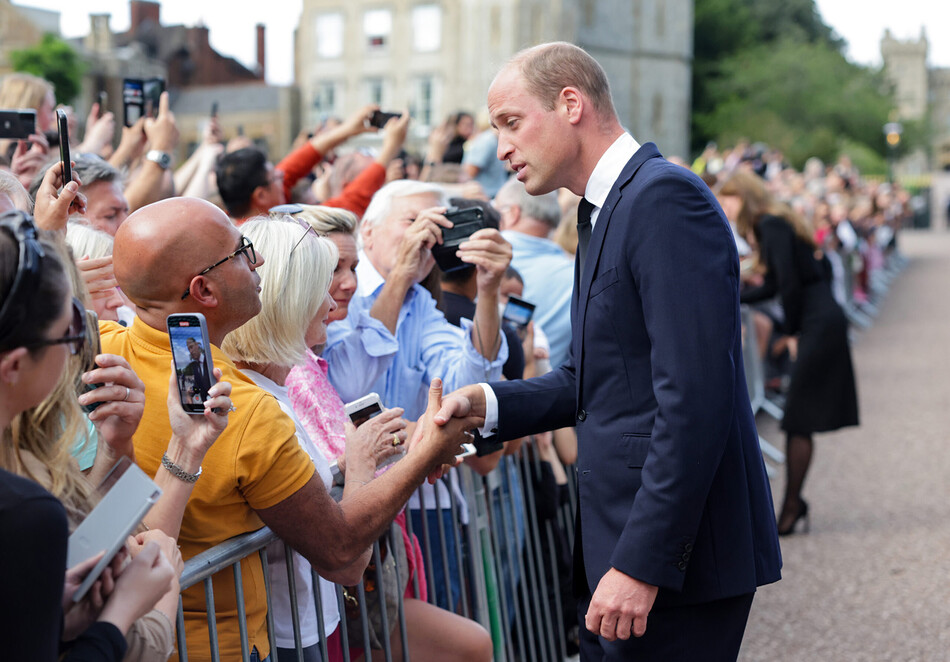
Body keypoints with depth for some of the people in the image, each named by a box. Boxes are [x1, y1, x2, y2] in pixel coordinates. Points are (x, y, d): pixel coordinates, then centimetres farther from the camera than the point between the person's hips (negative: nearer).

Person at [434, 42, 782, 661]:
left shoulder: (667, 198, -16)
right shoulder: (606, 211, 16)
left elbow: (693, 399, -23)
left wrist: (642, 563, -24)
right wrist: (488, 401, 1)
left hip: (677, 558, -9)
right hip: (618, 541, 9)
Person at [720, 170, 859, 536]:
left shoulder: (771, 225, -12)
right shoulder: (774, 224, 18)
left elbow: (790, 283, -19)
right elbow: (773, 286, 25)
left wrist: (791, 330, -9)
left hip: (819, 324, -10)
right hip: (824, 323, 10)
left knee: (798, 421, -5)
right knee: (799, 420, 10)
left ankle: (791, 509, -1)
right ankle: (794, 505, 13)